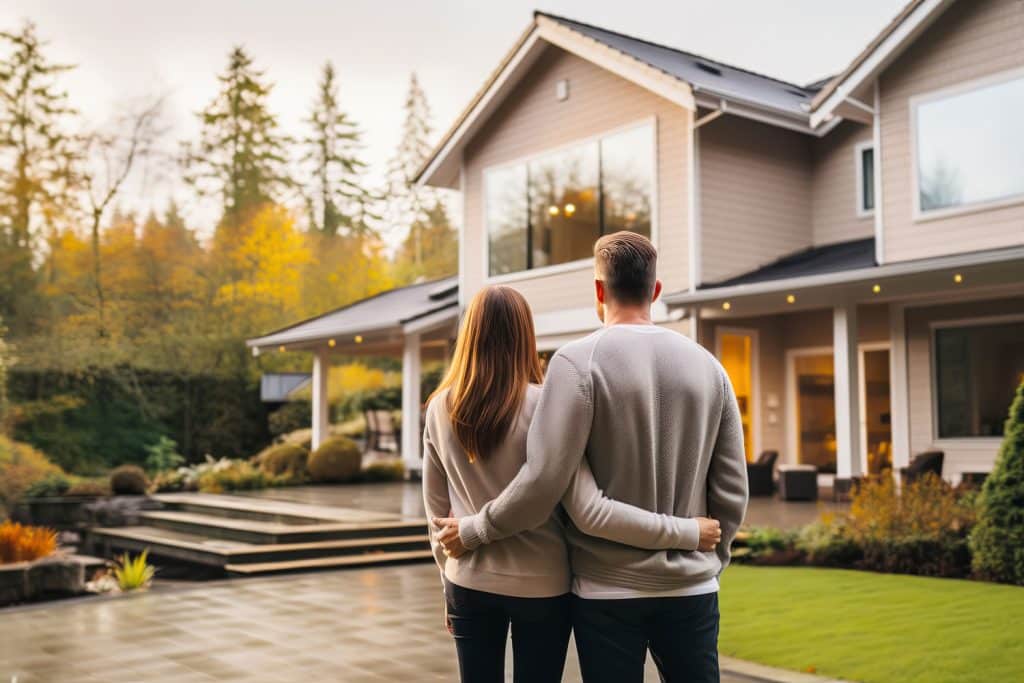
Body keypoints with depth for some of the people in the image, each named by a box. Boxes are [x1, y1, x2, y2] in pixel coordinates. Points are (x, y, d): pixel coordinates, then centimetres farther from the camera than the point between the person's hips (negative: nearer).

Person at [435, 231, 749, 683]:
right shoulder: (707, 365, 2)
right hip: (692, 586, 4)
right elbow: (732, 490, 3)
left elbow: (544, 481, -17)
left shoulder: (579, 361, -12)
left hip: (608, 589, -3)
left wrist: (472, 531, -3)